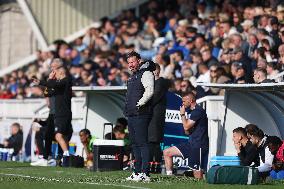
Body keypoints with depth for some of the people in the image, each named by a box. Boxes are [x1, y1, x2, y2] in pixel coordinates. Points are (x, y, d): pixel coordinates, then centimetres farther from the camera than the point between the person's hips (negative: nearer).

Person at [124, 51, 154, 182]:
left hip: (140, 114, -10)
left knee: (142, 143, -11)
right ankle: (137, 171, 17)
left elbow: (149, 91, -20)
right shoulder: (133, 76, 22)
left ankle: (145, 173, -14)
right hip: (131, 115, 10)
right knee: (135, 144, 12)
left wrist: (139, 105, -18)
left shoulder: (146, 73, -7)